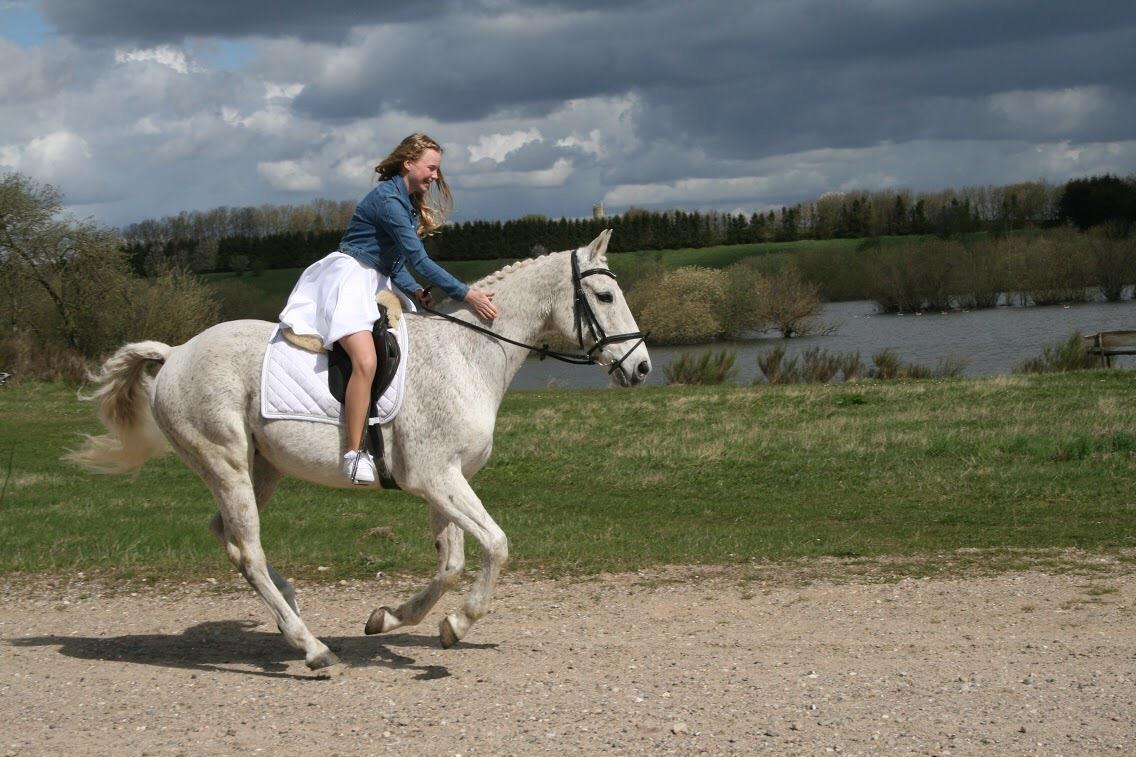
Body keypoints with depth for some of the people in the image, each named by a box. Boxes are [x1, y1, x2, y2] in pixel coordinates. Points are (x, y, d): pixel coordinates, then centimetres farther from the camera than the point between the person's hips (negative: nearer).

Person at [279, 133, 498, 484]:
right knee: (365, 360, -29)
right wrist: (465, 294, -22)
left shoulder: (409, 203, 14)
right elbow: (418, 258, -22)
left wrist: (415, 292, -2)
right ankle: (354, 453, -30)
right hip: (349, 278, -11)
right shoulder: (387, 198, -17)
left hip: (377, 284, 11)